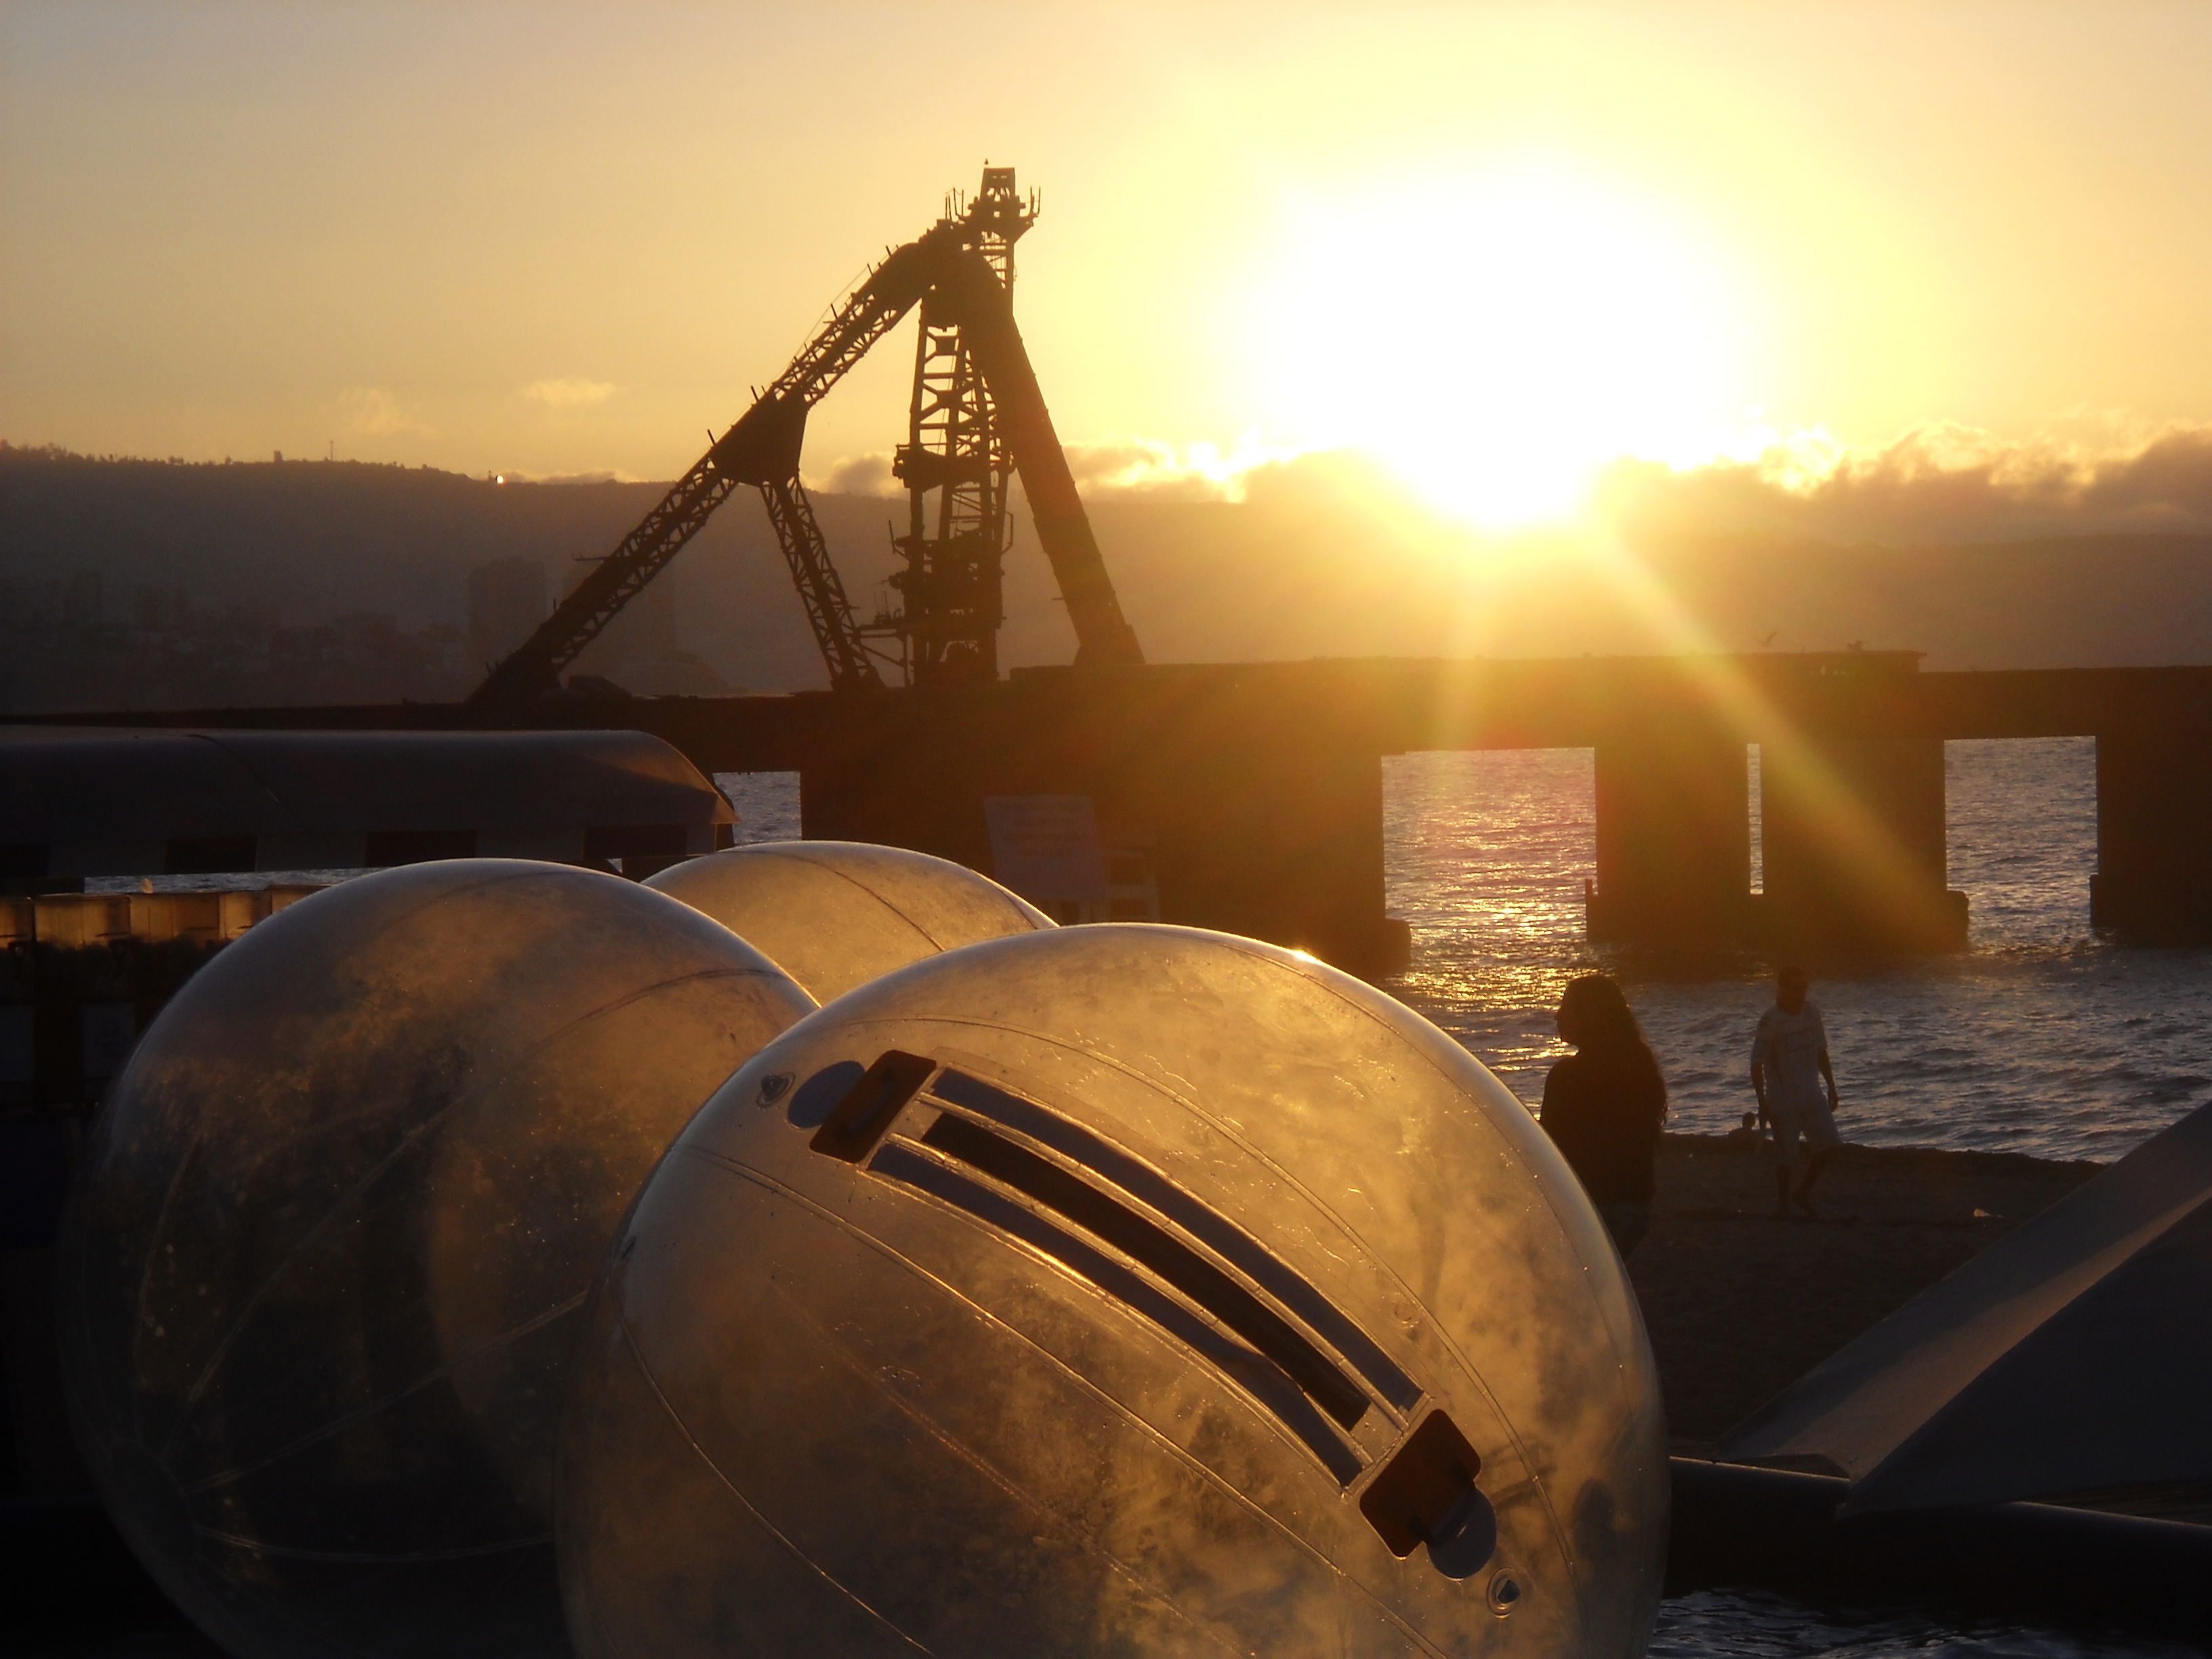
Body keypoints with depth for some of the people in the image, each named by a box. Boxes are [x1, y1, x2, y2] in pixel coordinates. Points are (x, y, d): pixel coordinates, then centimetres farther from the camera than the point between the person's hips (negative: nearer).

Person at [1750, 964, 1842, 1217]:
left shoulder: (1811, 1014, 4)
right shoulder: (1771, 1021, -15)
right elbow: (1757, 1064, -14)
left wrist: (1831, 1087, 18)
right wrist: (1763, 1103, -17)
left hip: (1812, 1096, 6)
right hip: (1783, 1100, -6)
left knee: (1828, 1145, -1)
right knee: (1786, 1157, -2)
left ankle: (1803, 1194, 16)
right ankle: (1782, 1205, 12)